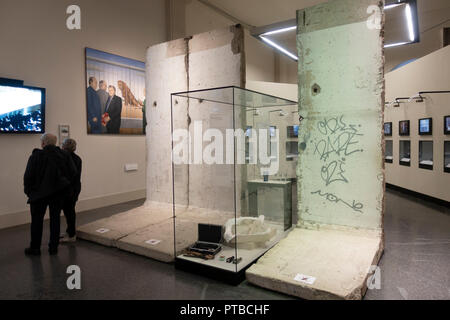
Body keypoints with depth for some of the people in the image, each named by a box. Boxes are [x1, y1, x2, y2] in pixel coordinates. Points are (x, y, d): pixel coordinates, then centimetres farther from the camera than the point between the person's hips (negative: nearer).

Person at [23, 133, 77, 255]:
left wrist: (28, 191, 2)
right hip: (58, 193, 3)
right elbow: (73, 172, -4)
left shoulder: (36, 156, -9)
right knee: (55, 219, 11)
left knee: (37, 220, 10)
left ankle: (35, 248, 18)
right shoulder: (64, 155, -1)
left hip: (40, 193, -3)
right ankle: (53, 247, 16)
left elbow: (28, 176, -10)